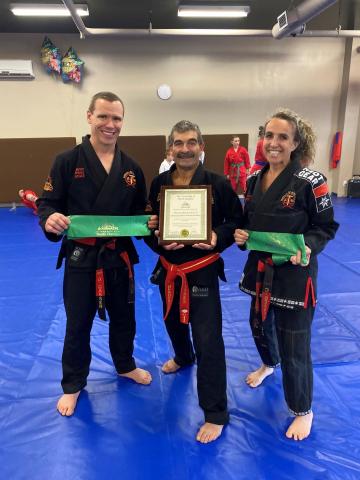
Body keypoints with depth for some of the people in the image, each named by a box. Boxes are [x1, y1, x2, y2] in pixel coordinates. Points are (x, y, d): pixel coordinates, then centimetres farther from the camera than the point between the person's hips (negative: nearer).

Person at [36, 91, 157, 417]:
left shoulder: (131, 168, 3)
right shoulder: (67, 162, -8)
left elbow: (140, 210, 10)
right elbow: (47, 203, -7)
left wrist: (150, 222, -11)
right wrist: (50, 219, -29)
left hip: (120, 255, 4)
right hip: (81, 256, -3)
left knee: (123, 317, 20)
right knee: (78, 324, 11)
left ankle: (125, 365, 47)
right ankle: (73, 385, 34)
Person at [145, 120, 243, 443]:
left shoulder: (217, 184, -11)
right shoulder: (158, 184, -2)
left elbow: (237, 221, -3)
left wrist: (218, 238, -22)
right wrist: (159, 242, -18)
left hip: (202, 270, -4)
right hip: (168, 269, 5)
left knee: (208, 340, -6)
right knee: (173, 321, 27)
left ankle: (216, 414, 11)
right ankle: (183, 357, 61)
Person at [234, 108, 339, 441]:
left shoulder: (310, 182, -16)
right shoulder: (255, 179, 2)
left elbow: (326, 227, -8)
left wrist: (309, 248, -25)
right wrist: (241, 234, -7)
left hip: (294, 273, -6)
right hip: (260, 268, 6)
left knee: (294, 345, 4)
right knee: (259, 325, 25)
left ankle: (303, 411, 29)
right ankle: (269, 364, 60)